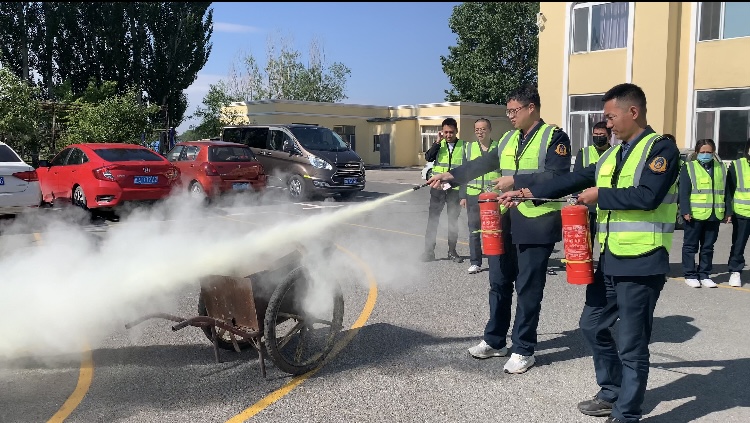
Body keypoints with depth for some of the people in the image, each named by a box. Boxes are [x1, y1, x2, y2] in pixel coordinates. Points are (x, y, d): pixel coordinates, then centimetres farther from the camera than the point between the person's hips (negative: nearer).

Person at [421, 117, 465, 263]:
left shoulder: (463, 146, 0)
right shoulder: (439, 145, 5)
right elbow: (428, 158, -11)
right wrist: (438, 142, -17)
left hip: (455, 189, -1)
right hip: (438, 188, 1)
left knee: (453, 221, 9)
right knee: (433, 220, 1)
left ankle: (452, 251, 19)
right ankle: (429, 250, 8)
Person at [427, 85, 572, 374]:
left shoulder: (554, 137, -7)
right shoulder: (508, 139, 16)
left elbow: (557, 176, -18)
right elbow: (482, 164, 16)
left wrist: (516, 180, -18)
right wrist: (451, 175, 8)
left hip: (536, 225, -7)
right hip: (506, 223, 7)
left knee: (528, 290, 2)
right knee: (499, 284, 14)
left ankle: (523, 350, 15)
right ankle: (494, 341, 28)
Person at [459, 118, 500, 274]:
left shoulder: (498, 148, 6)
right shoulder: (468, 148, 11)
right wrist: (463, 196, 6)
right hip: (473, 195, 2)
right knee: (474, 230, 4)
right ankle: (475, 262, 12)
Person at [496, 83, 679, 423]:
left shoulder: (661, 148, -9)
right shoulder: (613, 154, 15)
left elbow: (647, 196, -23)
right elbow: (574, 180, 12)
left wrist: (600, 195, -14)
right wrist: (526, 192, 7)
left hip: (641, 263, -8)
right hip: (610, 259, 8)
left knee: (631, 344, 0)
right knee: (593, 325, 17)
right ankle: (612, 394, 35)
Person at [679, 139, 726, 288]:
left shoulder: (721, 168, 13)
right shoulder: (688, 168, -1)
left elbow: (725, 191, 15)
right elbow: (683, 192, -6)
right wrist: (685, 211, -14)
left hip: (715, 215, 4)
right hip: (695, 215, -4)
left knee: (708, 247, 11)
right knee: (691, 245, 3)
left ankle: (704, 275, 19)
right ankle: (690, 275, 11)